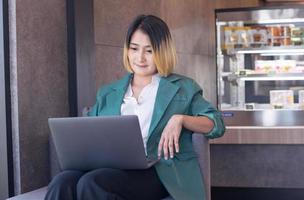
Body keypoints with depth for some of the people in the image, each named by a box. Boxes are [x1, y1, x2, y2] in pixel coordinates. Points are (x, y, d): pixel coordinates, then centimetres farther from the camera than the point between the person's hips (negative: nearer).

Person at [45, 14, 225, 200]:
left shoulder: (183, 88, 18)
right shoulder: (108, 93, 27)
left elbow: (217, 125, 10)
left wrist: (180, 119, -8)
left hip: (157, 172, -3)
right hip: (111, 168, 3)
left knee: (90, 184, -35)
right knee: (62, 184, -33)